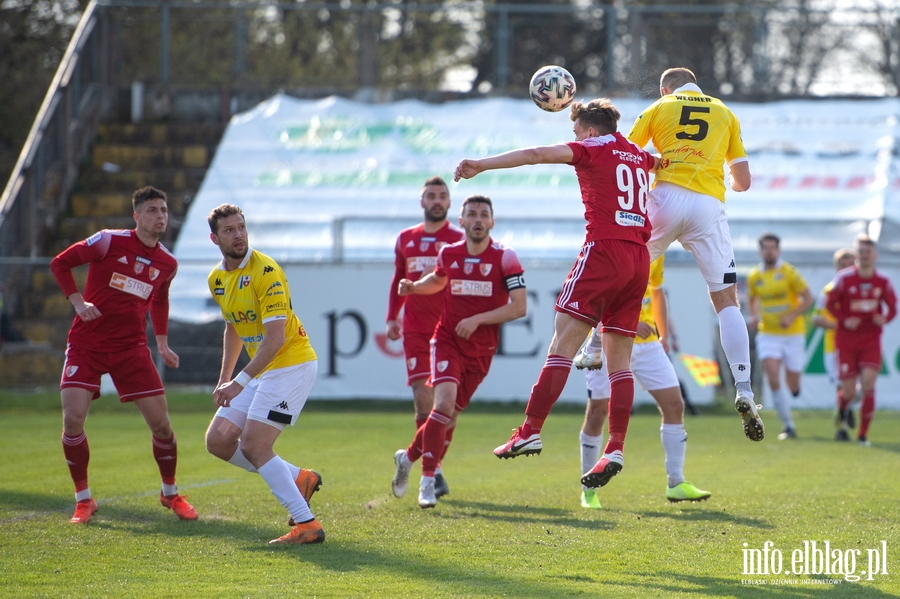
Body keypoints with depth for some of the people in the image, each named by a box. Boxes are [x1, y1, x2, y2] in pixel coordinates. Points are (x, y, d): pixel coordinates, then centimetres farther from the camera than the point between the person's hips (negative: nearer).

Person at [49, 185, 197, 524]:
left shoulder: (167, 263, 6)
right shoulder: (109, 241, -7)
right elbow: (60, 263, -1)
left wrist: (162, 343, 15)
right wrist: (77, 301, -11)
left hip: (131, 348, 3)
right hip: (87, 344, -3)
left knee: (161, 422, -3)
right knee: (73, 417, -16)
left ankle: (170, 493, 20)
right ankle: (83, 500, 1)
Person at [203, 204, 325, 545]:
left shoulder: (265, 272, -19)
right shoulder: (217, 279, 7)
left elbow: (276, 337, -26)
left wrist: (241, 382, -31)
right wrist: (224, 378, 20)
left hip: (290, 365, -9)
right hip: (262, 371, 9)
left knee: (253, 446, -16)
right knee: (218, 440, 3)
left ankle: (307, 525, -12)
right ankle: (298, 479, 16)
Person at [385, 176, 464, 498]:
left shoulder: (460, 240, 4)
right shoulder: (406, 239, 13)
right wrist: (391, 317, 16)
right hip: (415, 329, 1)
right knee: (424, 398, -10)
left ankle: (432, 464, 12)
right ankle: (433, 470, -8)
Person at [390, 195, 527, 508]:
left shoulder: (504, 257, -8)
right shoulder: (448, 253, 2)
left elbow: (520, 306, -11)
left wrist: (478, 319, -19)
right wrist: (414, 286, 4)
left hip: (481, 350, 0)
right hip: (447, 340, 0)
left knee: (448, 417, 8)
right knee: (445, 402, -23)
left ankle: (408, 457, 34)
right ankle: (428, 480, -18)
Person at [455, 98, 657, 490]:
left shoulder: (594, 149, 2)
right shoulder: (638, 155, 21)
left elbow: (537, 155, -12)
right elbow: (662, 161, 48)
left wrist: (483, 164, -15)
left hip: (604, 249, -7)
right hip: (639, 257, 7)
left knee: (562, 344, -9)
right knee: (619, 358, 6)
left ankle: (530, 431, -17)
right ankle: (616, 448, -2)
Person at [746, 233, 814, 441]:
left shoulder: (789, 273, -9)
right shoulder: (754, 276, 2)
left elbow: (808, 298, -7)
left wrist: (792, 316, -20)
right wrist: (754, 316, 0)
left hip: (792, 334, -2)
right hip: (768, 335, 2)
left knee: (793, 387, 3)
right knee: (773, 380, -16)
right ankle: (788, 426, -4)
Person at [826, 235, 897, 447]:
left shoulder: (883, 282, 1)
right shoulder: (844, 278, -5)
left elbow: (892, 307, 10)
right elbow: (830, 303, 1)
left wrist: (885, 318, -13)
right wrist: (844, 320, -15)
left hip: (871, 341, 1)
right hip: (846, 340, -1)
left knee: (868, 385, -13)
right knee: (849, 391, -2)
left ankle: (863, 434, -3)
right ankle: (841, 410, 37)